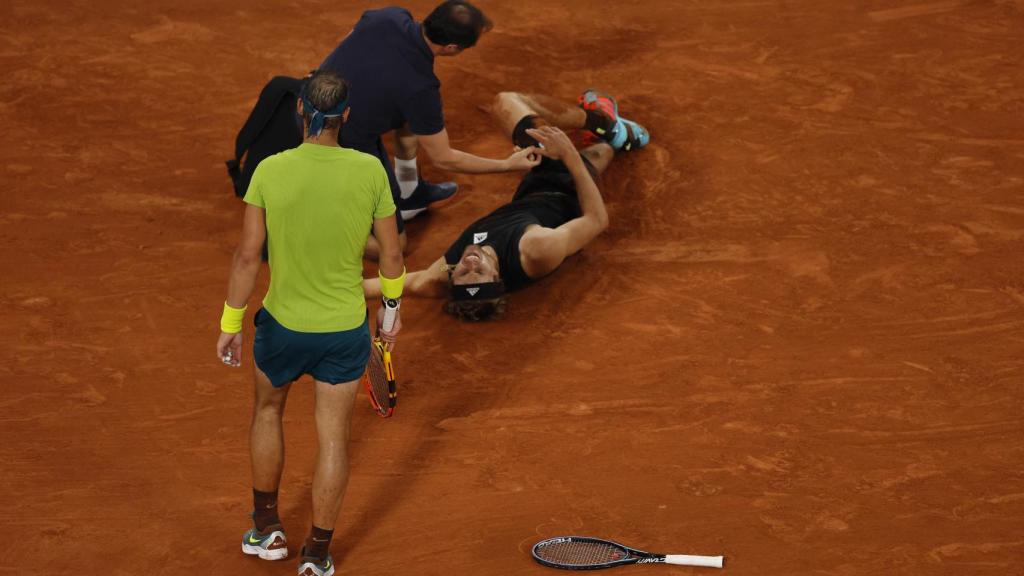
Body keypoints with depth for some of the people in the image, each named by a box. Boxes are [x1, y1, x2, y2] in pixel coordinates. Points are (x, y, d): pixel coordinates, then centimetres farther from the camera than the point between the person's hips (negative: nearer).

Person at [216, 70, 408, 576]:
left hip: (284, 325, 0)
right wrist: (392, 311, 13)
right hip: (346, 329, 0)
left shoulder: (270, 171, -15)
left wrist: (230, 324, 0)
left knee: (267, 411, 27)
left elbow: (247, 256, -11)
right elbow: (392, 254, -4)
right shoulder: (370, 171, -12)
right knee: (333, 438, 12)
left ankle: (267, 529, 35)